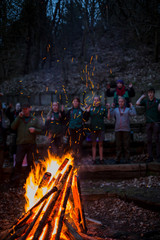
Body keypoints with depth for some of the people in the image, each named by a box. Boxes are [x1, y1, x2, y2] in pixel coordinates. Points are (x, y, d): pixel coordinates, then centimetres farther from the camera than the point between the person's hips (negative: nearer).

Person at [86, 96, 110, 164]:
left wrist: (108, 109, -7)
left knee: (100, 144, 3)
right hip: (93, 128, 1)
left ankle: (101, 159, 8)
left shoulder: (103, 108, 5)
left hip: (101, 128, -1)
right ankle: (94, 159, 7)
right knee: (94, 144, 4)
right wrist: (87, 111, -7)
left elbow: (108, 117, 0)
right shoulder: (90, 108, 8)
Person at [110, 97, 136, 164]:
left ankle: (126, 160, 3)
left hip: (126, 130, -1)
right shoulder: (115, 110, 15)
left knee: (126, 145, -1)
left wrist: (132, 106, 2)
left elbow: (133, 113, -7)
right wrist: (111, 108, 2)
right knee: (118, 146, 3)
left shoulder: (128, 109, 10)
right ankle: (118, 159, 8)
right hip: (118, 130, 1)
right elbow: (111, 116, 3)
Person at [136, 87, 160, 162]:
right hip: (148, 123, 3)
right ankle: (150, 157, 4)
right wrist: (142, 97, 8)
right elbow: (137, 103, -1)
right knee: (149, 140, 2)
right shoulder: (145, 101, 12)